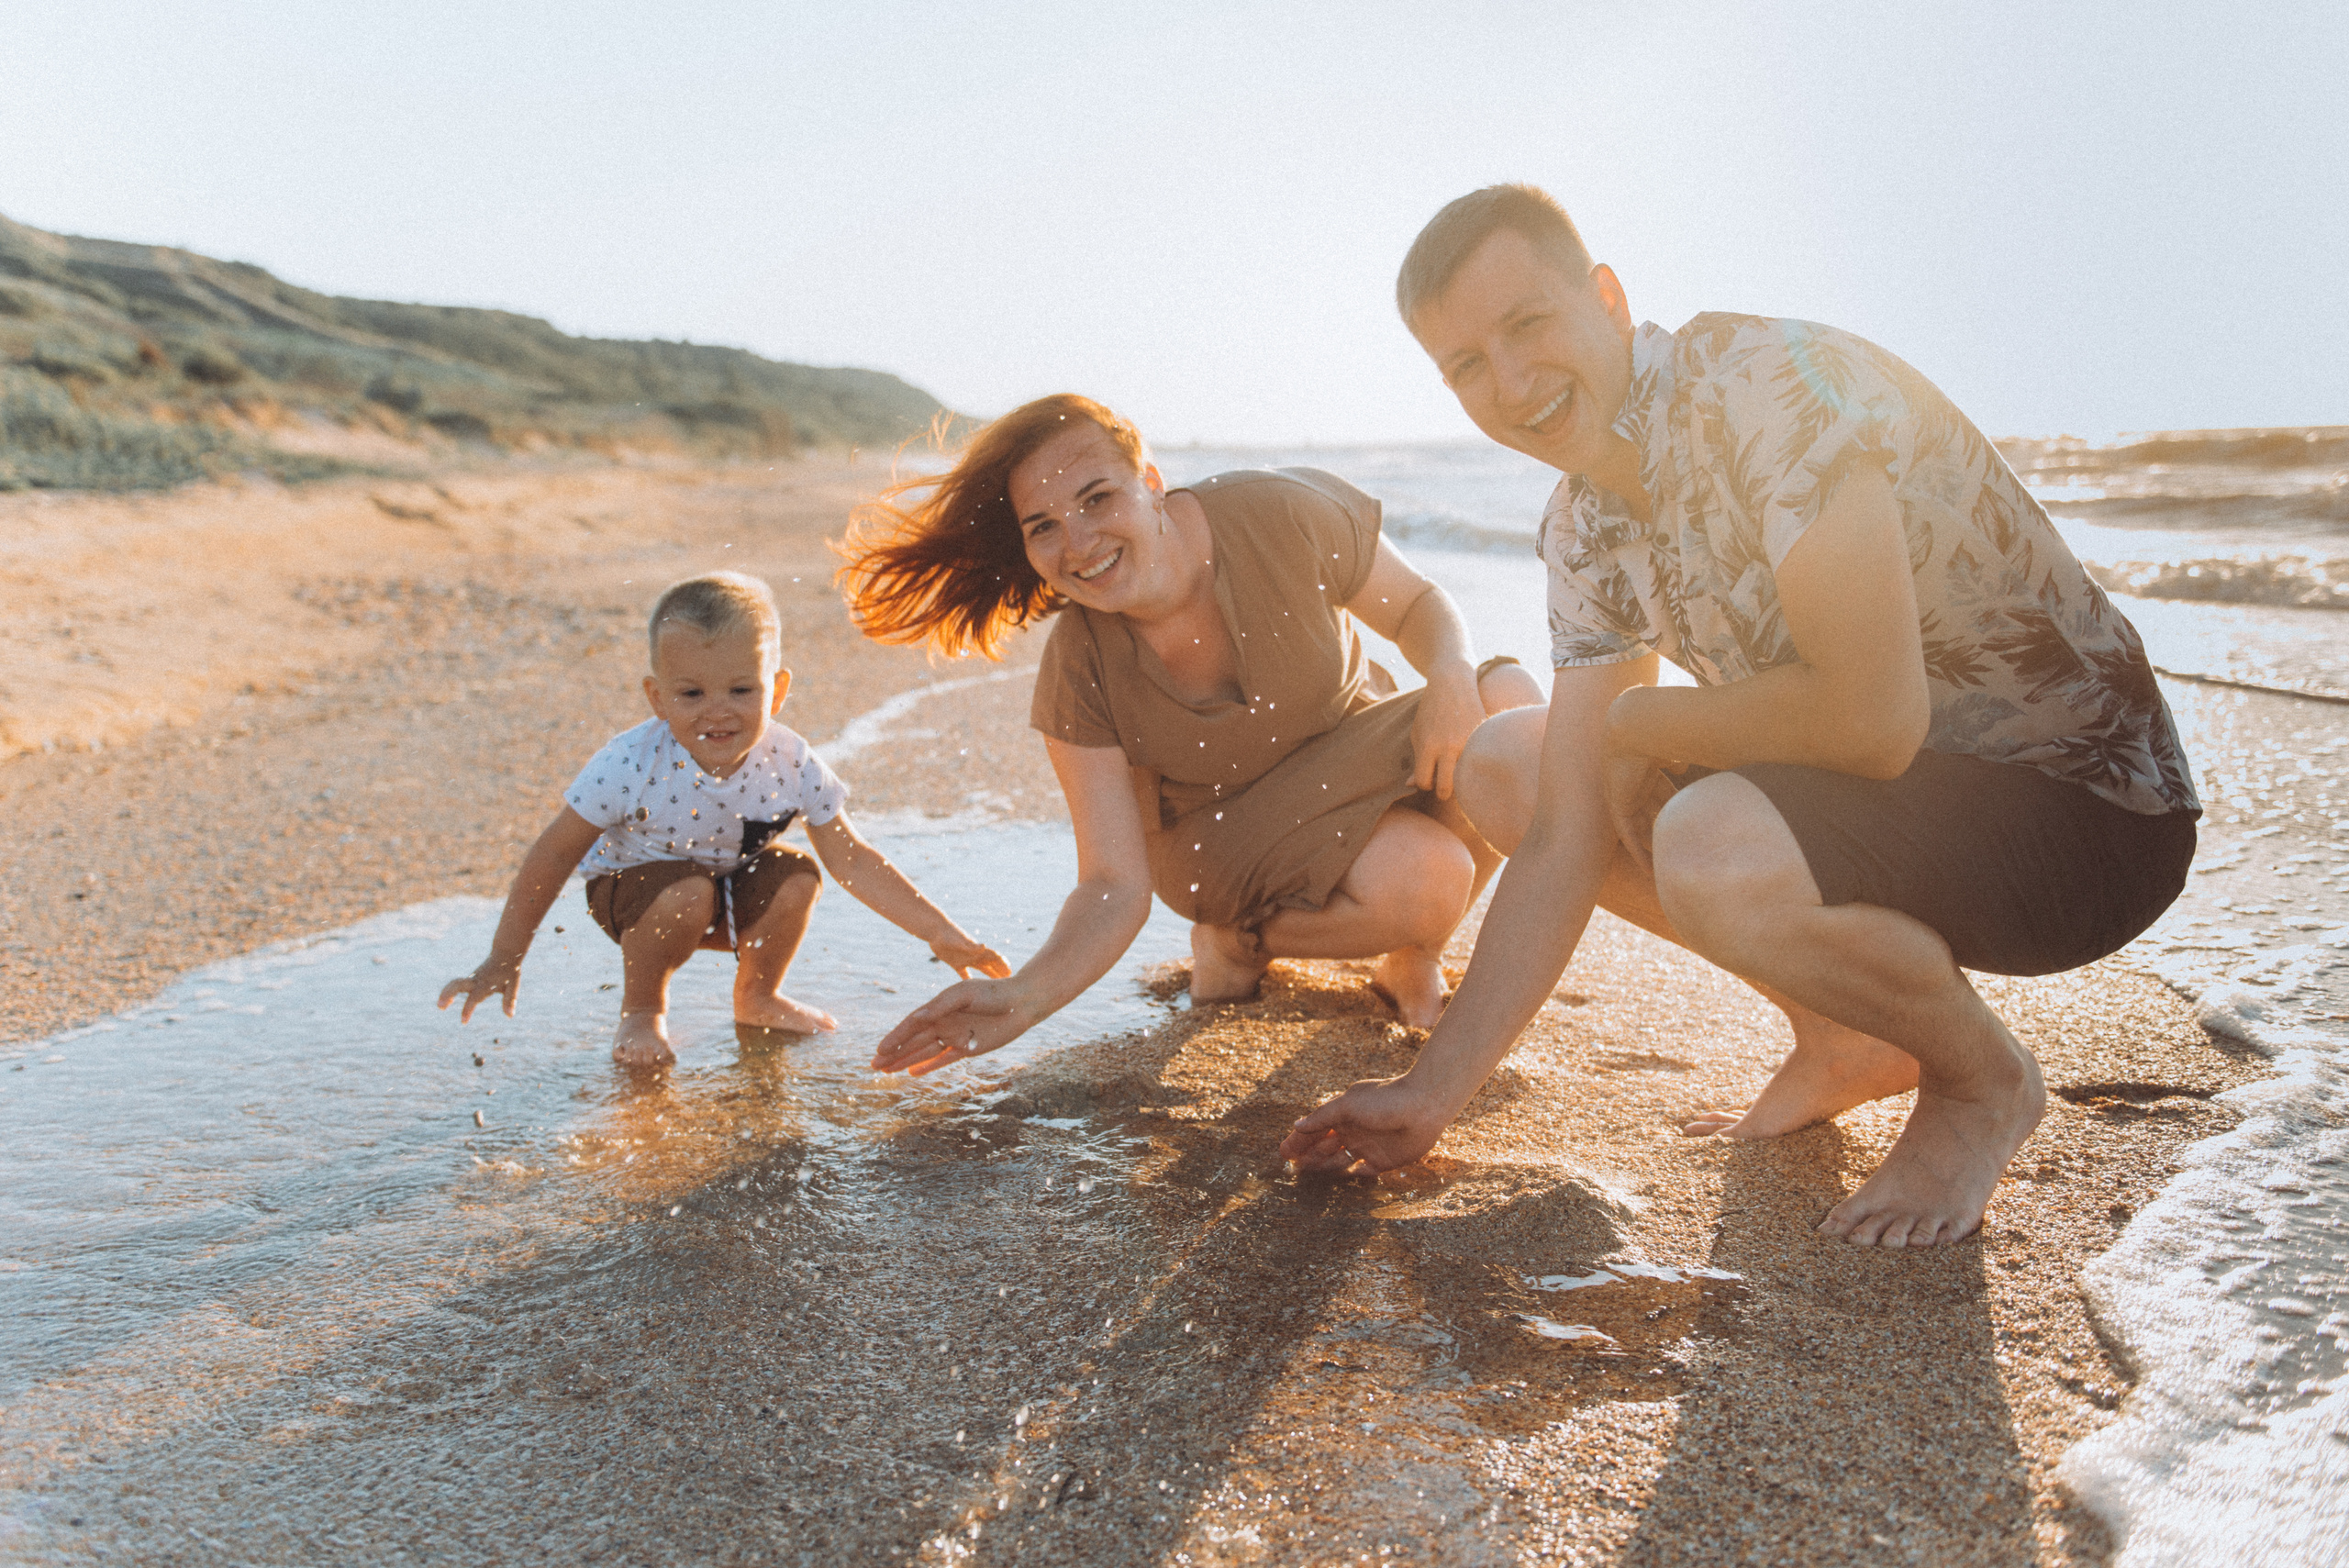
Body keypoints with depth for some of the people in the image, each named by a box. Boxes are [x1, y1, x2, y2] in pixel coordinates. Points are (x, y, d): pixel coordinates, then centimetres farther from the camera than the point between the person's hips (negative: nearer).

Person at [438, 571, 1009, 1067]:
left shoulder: (791, 766, -23)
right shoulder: (631, 766, -31)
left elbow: (855, 863, -15)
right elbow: (555, 854, -21)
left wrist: (941, 933, -19)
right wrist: (503, 962, -17)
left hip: (736, 893, 3)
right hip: (635, 885, -3)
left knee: (796, 876, -22)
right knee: (687, 892, -33)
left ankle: (757, 997, 8)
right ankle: (641, 1010, -2)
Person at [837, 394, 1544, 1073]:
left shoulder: (1285, 515, -25)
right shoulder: (1078, 675, -23)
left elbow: (1419, 608, -7)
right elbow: (1115, 888, -23)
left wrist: (1451, 674, -30)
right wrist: (1022, 997, -41)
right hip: (1224, 831, -3)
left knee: (1512, 703, -26)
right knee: (1430, 879, -32)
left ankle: (1412, 958, -5)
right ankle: (1233, 938, -1)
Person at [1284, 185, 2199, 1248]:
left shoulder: (1774, 384, -24)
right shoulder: (1586, 529, 0)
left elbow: (1874, 719, -33)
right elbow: (1564, 840, -1)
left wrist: (1640, 721, -14)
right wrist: (1434, 1092, -4)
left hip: (2091, 804, -8)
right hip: (1886, 783, 8)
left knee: (1715, 852, -36)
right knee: (1502, 769, 3)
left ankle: (1985, 1082, -3)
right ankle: (1846, 1037, 12)